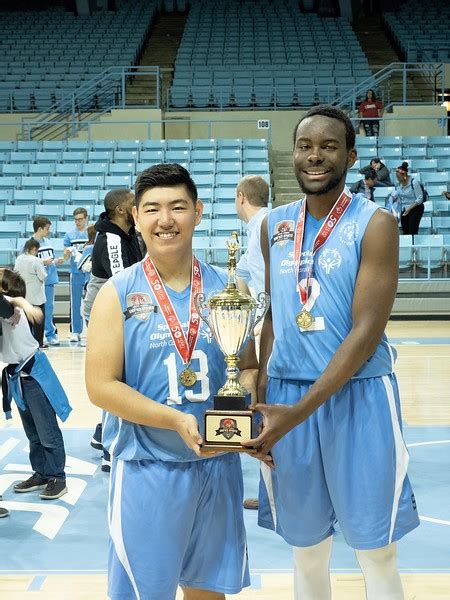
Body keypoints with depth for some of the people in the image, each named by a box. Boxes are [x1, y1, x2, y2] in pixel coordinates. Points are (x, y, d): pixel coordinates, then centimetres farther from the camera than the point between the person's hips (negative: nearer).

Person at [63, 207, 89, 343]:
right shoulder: (70, 234, 6)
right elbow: (65, 256, 6)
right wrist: (68, 253, -16)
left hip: (90, 271, -2)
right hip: (76, 272, 2)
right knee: (75, 303, 5)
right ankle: (75, 332, 12)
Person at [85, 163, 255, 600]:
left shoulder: (225, 288, 2)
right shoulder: (118, 294, -7)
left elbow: (250, 366, 8)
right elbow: (101, 386, -12)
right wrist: (178, 420, -22)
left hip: (218, 464, 3)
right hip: (146, 467, -3)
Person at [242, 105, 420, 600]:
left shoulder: (375, 224, -9)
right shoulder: (274, 226, 8)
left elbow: (366, 331, -15)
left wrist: (299, 411, -21)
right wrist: (262, 390, 1)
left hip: (357, 396, -4)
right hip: (285, 395, 4)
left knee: (376, 555, 7)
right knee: (306, 549, 15)